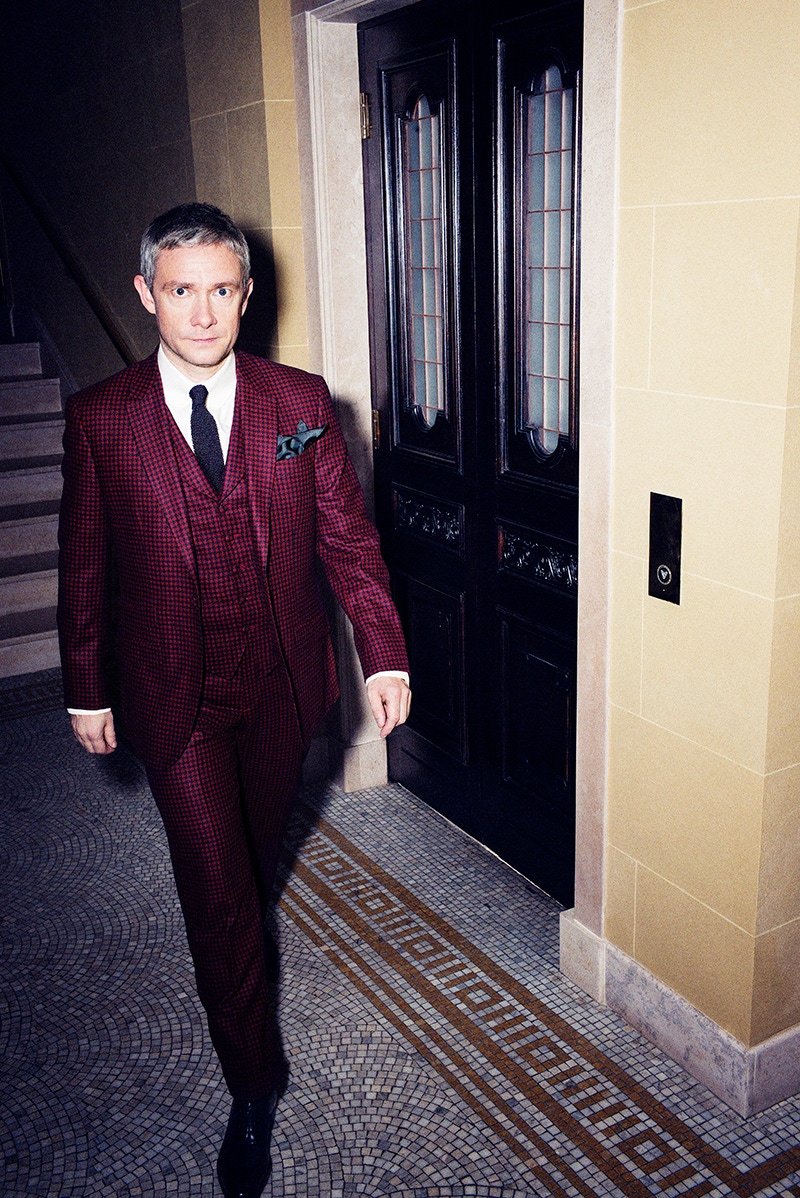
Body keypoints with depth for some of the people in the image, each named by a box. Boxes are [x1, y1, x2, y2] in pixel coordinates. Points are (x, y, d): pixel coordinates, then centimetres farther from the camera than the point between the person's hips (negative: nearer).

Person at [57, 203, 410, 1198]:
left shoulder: (300, 402, -5)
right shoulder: (100, 418, -8)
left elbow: (346, 535, -1)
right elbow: (84, 563, 0)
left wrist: (383, 655, -6)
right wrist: (86, 688, 4)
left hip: (280, 682, 2)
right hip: (173, 696, -2)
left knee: (258, 852, 21)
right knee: (215, 882, 2)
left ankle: (239, 948, 55)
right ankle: (254, 1087, 21)